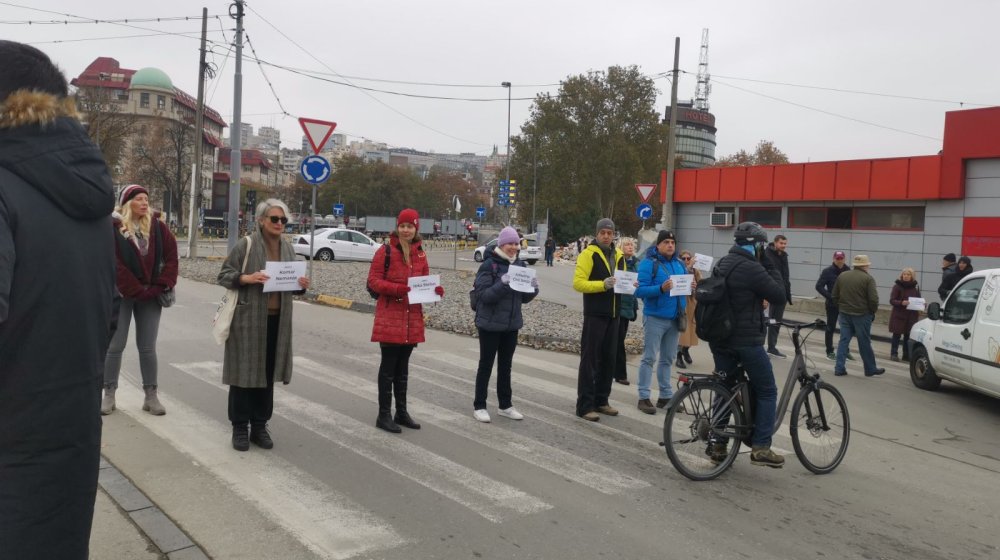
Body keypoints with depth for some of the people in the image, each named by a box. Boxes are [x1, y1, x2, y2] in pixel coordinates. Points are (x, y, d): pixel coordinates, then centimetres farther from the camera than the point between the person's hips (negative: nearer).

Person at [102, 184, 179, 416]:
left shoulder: (157, 227, 4)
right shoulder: (113, 227, -7)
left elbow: (171, 256, 2)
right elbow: (115, 265, -12)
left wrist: (162, 286, -8)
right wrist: (136, 290, -13)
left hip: (150, 295, 3)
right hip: (121, 295, -2)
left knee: (147, 347, 7)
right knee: (115, 346, 5)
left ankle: (151, 396, 13)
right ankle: (109, 394, 17)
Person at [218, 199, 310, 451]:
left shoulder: (287, 248, 11)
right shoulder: (245, 245, -5)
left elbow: (292, 283, 19)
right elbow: (224, 275, -4)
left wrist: (301, 285, -3)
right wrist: (247, 278, -21)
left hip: (277, 320, 5)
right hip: (248, 319, -5)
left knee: (268, 373, 9)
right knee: (245, 372, 1)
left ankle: (260, 426, 20)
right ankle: (240, 428, 13)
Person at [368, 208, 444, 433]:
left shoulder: (420, 254, 9)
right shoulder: (386, 251, -7)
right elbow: (373, 280, -10)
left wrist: (435, 289, -7)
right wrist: (397, 289, -24)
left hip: (412, 318, 5)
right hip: (390, 317, -5)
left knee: (403, 366, 15)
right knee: (388, 366, 0)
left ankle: (401, 412, 25)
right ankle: (384, 415, 9)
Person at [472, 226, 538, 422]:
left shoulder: (520, 265, 7)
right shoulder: (489, 264, -11)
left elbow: (524, 298, 11)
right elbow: (485, 295, -18)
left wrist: (533, 287, -9)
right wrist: (503, 284, -31)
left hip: (512, 325, 6)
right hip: (490, 324, -5)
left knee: (506, 365, 14)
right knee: (486, 365, 4)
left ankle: (505, 405, 25)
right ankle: (479, 406, 15)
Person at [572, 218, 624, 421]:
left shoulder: (619, 255, 14)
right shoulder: (588, 254, -8)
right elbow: (578, 283, -15)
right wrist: (602, 284, -27)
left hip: (613, 314, 7)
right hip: (595, 314, -7)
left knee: (608, 359, 12)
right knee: (589, 359, -3)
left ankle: (601, 401, 24)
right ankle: (584, 405, 2)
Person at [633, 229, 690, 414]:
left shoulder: (679, 264, 13)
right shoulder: (649, 263, -8)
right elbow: (640, 290, -15)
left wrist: (690, 288, -3)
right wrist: (661, 289, -29)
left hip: (674, 318, 7)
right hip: (655, 318, -7)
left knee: (667, 358, 13)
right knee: (649, 358, -5)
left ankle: (665, 395, 22)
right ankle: (643, 397, 0)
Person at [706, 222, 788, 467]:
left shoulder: (722, 263, 11)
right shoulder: (751, 268, -17)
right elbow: (779, 294, -10)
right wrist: (770, 265, -3)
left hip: (719, 338, 8)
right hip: (746, 340, -8)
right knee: (767, 392, 6)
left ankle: (718, 445, 18)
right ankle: (761, 448, 5)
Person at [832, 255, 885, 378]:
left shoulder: (842, 276, 6)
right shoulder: (868, 278, -10)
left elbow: (835, 296, 10)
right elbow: (873, 299, -14)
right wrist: (873, 311, 1)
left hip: (844, 313, 4)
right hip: (861, 315, -4)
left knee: (844, 340, 7)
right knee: (864, 343, 6)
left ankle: (839, 368, 3)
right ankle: (870, 369, 18)